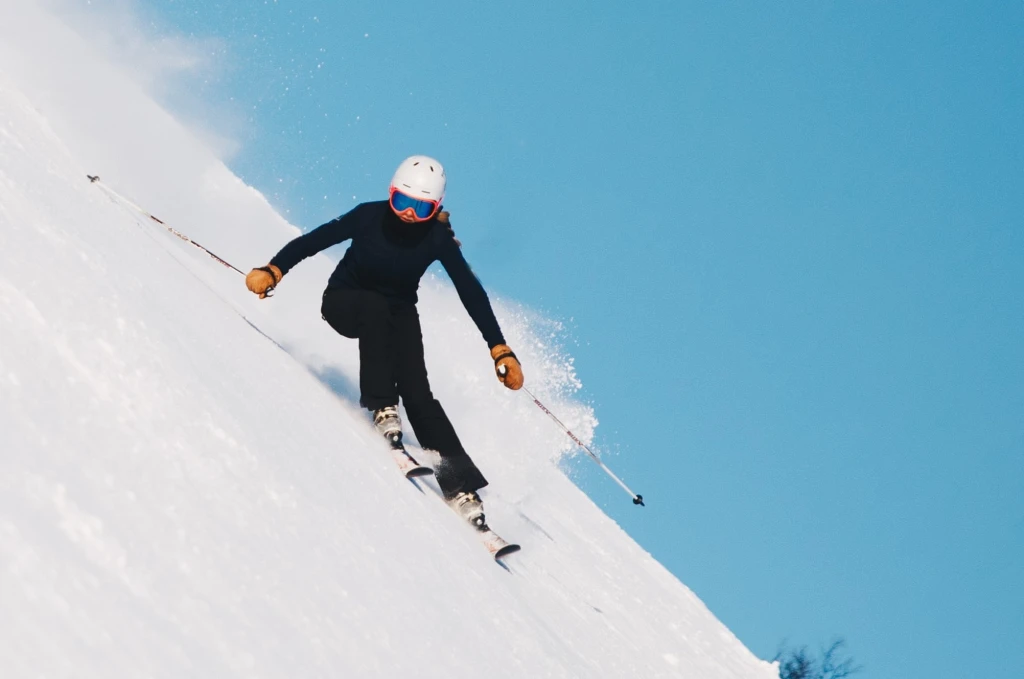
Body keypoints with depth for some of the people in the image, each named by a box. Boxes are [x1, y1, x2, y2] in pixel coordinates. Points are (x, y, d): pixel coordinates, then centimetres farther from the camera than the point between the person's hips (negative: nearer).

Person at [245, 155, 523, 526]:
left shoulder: (438, 239, -21)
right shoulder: (370, 216, -24)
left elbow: (472, 293, -20)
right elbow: (313, 240, -24)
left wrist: (500, 351, -27)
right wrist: (273, 271, -40)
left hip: (399, 313, 1)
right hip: (345, 301, -1)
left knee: (417, 393, -19)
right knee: (375, 308, -38)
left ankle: (461, 486, -22)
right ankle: (382, 408, -33)